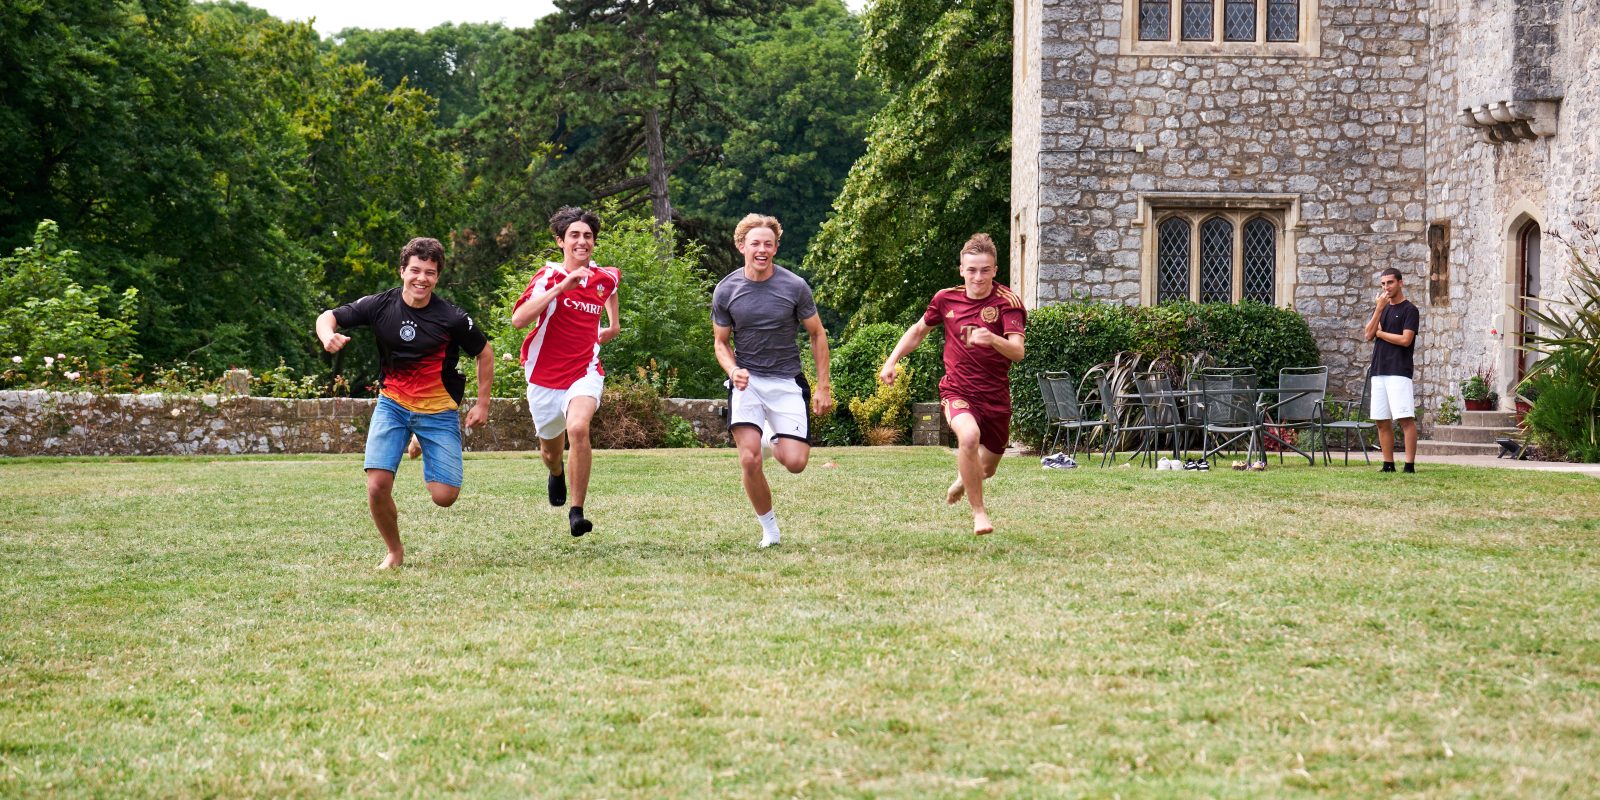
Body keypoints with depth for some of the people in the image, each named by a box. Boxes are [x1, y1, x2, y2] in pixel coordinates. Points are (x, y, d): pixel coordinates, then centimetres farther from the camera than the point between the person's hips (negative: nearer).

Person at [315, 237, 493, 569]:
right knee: (377, 486, -17)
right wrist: (329, 336, -26)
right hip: (392, 404, 1)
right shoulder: (380, 305, -9)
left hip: (438, 410, -1)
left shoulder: (452, 318, -13)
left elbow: (484, 352, 2)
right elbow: (328, 317, -2)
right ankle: (395, 551, 11)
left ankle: (423, 447, 30)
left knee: (444, 497, -6)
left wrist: (482, 404, -1)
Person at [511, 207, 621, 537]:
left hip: (585, 371, 0)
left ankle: (577, 512, -21)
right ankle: (557, 473, 56)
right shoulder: (548, 277, -12)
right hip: (545, 376, 0)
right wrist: (560, 287, -32)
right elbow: (518, 319, -29)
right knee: (550, 448, 17)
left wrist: (613, 324, 33)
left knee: (578, 428, -29)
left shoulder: (605, 277, 1)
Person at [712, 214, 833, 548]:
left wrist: (823, 386, 1)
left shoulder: (795, 286, -6)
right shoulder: (726, 290, -2)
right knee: (749, 460, -17)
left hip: (787, 382, 0)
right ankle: (769, 526, 4)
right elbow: (721, 342, 10)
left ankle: (773, 442, 25)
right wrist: (733, 370, -12)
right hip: (747, 382, 0)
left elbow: (817, 335, 5)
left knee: (795, 463, -11)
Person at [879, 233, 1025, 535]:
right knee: (969, 435, -33)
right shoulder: (947, 299, -2)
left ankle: (963, 479, 53)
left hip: (996, 395, 0)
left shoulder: (1007, 302, -12)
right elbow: (919, 330, 18)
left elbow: (1017, 352, -25)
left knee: (987, 468, 13)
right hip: (957, 390, 0)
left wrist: (993, 339, -45)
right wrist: (892, 361, 11)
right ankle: (979, 513, -18)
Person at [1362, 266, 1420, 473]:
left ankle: (1409, 465, -14)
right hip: (1378, 370, 7)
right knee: (1382, 421, 6)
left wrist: (1379, 332, -1)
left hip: (1399, 372, -7)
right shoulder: (1380, 308, 18)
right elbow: (1368, 335, 5)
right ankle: (1388, 464, 11)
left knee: (1406, 419, -11)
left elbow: (1405, 339, -13)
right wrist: (1379, 309, -4)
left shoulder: (1409, 310, -1)